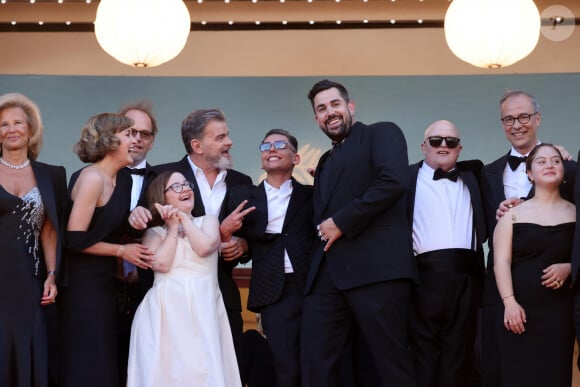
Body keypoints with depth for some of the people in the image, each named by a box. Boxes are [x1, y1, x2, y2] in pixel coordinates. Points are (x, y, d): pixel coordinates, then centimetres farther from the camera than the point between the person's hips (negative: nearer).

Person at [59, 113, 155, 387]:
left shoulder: (121, 180, 10)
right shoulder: (92, 178, -16)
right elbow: (75, 239, -20)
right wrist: (121, 251, -11)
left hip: (104, 283, 8)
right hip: (83, 285, -8)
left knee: (104, 363, 11)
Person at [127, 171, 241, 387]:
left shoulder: (208, 221, 18)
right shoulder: (154, 232, 15)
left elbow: (204, 247, -5)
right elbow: (162, 263, -6)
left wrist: (183, 217, 5)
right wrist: (173, 227, 4)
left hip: (202, 310, 1)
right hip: (167, 312, -1)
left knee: (203, 370, -14)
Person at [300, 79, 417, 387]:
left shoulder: (381, 133, 7)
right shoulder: (326, 161, 28)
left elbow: (394, 182, -12)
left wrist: (342, 222, -11)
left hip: (376, 266, -7)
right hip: (327, 271, 7)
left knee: (392, 361, -4)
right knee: (314, 362, 1)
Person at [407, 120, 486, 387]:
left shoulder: (471, 178, 20)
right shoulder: (407, 178, 8)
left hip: (465, 277, 4)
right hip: (424, 275, -3)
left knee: (458, 354, 6)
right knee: (422, 357, -2)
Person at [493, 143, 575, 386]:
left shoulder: (574, 213, 10)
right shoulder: (513, 213, 8)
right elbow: (501, 261, 0)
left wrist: (569, 268, -9)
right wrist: (509, 302, -11)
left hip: (562, 311, 1)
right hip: (520, 310, -1)